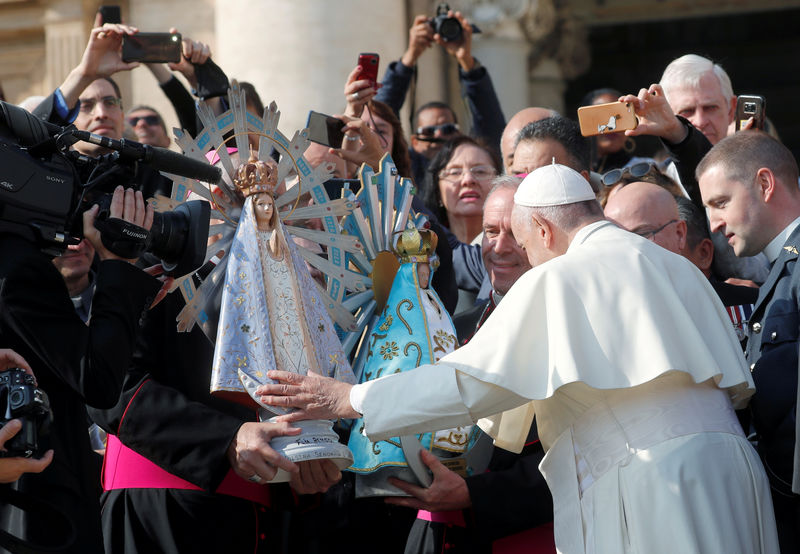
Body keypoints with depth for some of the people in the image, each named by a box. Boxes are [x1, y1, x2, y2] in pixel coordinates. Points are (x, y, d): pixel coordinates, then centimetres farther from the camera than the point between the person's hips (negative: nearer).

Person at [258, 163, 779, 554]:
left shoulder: (556, 280, -2)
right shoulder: (680, 268, 19)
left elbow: (473, 380, -6)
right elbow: (737, 384, 20)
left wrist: (353, 399, 0)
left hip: (646, 475, -7)